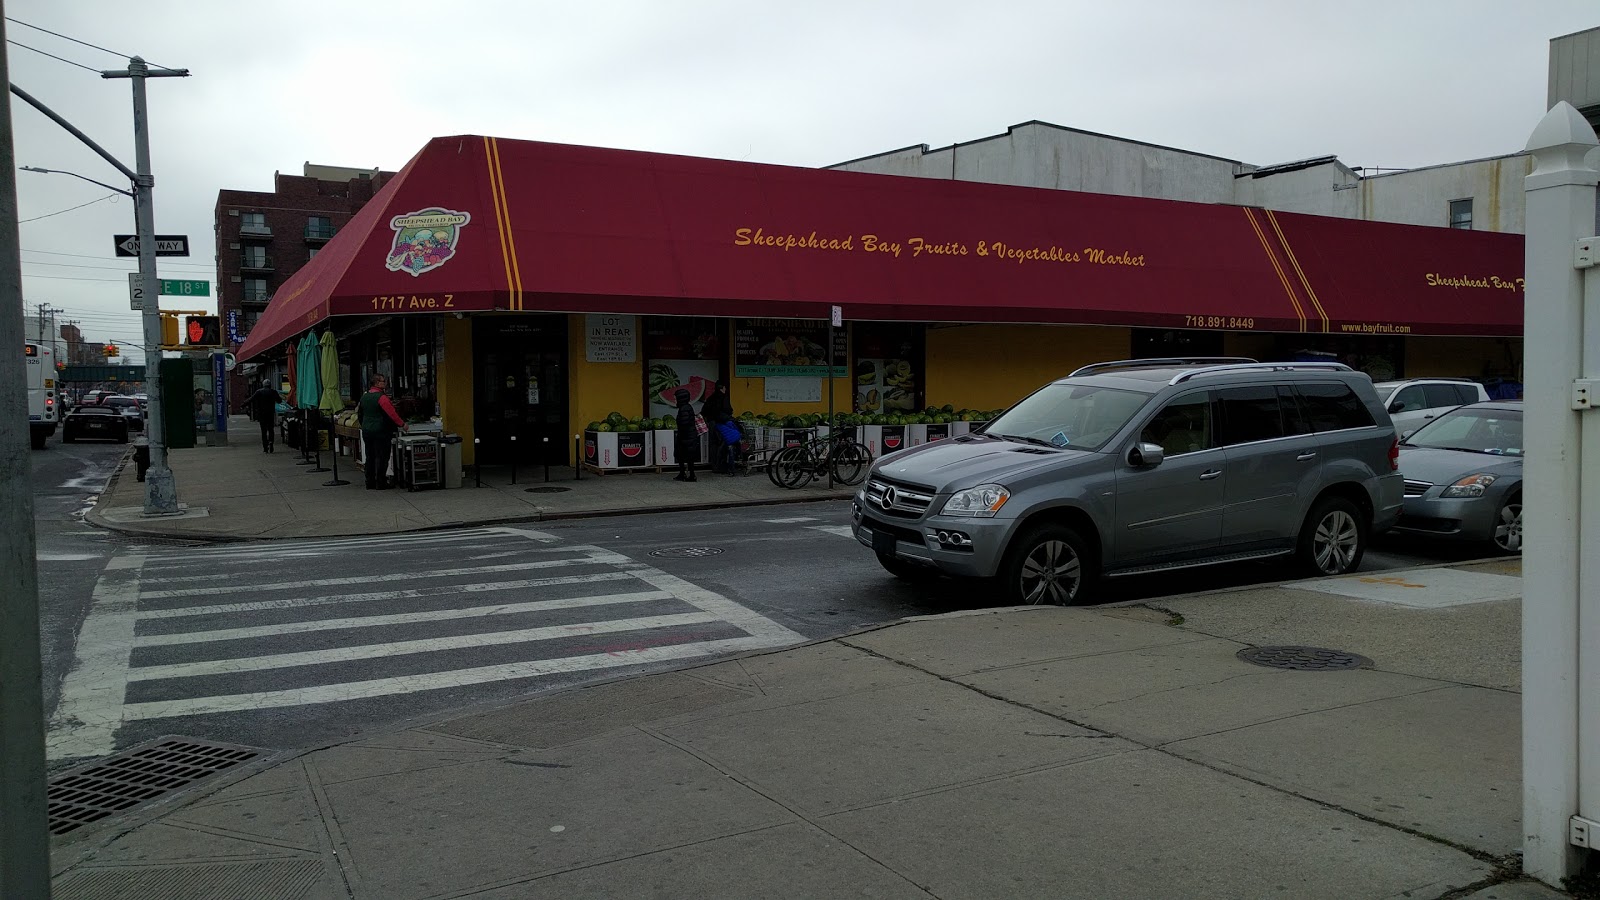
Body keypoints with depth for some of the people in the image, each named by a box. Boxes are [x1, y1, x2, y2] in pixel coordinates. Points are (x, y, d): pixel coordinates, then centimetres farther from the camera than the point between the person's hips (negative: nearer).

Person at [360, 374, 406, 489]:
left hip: (366, 431, 8)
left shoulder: (364, 397, 11)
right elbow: (391, 413, -21)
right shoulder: (381, 397, -16)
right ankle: (380, 483, -1)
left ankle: (370, 483, 16)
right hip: (380, 431, -8)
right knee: (381, 457, -2)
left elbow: (361, 414, 18)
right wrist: (402, 423, -15)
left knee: (369, 457, 12)